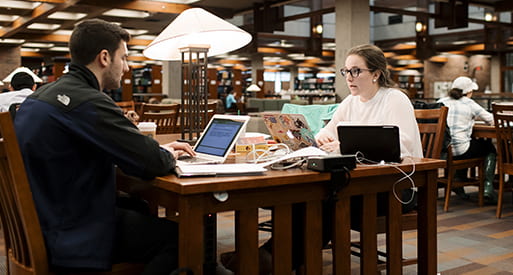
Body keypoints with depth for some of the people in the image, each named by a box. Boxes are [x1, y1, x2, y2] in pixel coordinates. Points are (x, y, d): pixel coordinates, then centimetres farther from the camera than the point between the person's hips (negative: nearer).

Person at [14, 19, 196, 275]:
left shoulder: (41, 96, 9)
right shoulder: (88, 102, -23)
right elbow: (152, 163, -21)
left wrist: (159, 150, 10)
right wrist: (167, 155, 2)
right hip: (73, 240, -10)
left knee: (142, 207, 21)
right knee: (180, 233, -6)